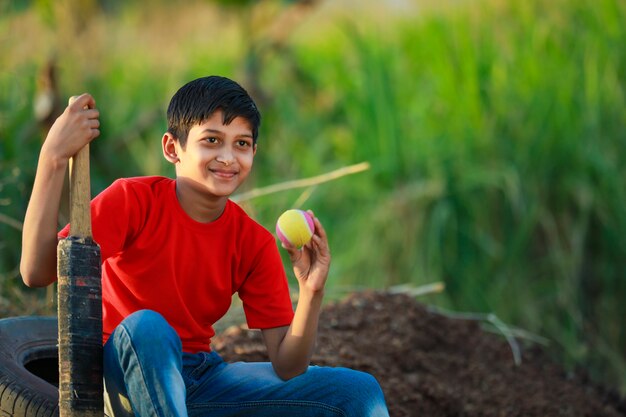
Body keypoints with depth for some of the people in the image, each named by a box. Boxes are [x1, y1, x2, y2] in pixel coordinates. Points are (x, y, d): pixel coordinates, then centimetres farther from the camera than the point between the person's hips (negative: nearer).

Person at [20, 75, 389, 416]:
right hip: (127, 377, -4)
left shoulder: (255, 243, -2)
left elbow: (287, 368, -6)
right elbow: (37, 272, -26)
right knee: (146, 325, -39)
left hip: (203, 380, 4)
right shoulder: (134, 200, -13)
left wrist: (311, 291, -23)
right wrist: (54, 157, -32)